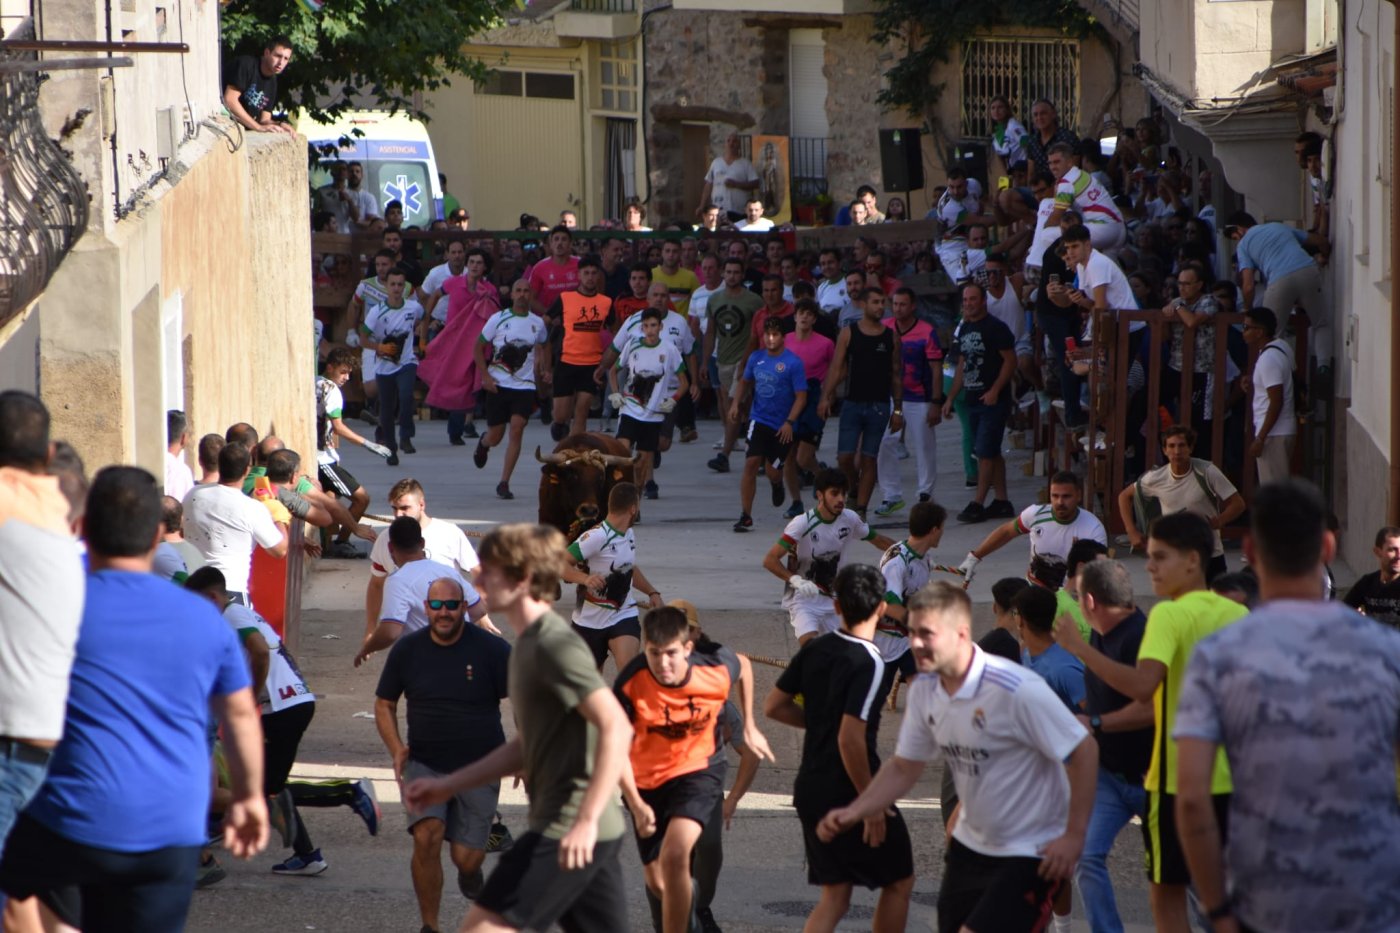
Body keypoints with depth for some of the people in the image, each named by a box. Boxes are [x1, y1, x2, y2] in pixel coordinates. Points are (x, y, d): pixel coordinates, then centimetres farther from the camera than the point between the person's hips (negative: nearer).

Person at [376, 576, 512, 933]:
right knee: (427, 837, -22)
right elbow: (384, 704, 11)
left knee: (465, 858, -4)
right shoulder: (407, 649, -1)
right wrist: (396, 748, -6)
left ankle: (471, 868, 37)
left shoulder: (492, 649, -7)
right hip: (425, 765, 1)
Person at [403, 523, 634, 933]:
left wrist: (586, 820, -27)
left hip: (567, 832, -10)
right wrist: (448, 785, 22)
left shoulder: (556, 646, -14)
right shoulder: (528, 644, 17)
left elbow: (617, 728, -23)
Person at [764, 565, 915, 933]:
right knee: (899, 881, 14)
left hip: (811, 790, 7)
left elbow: (773, 706, 10)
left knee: (835, 896, 13)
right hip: (848, 793, -7)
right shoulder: (868, 664, -20)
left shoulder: (814, 649, 2)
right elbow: (850, 739, -26)